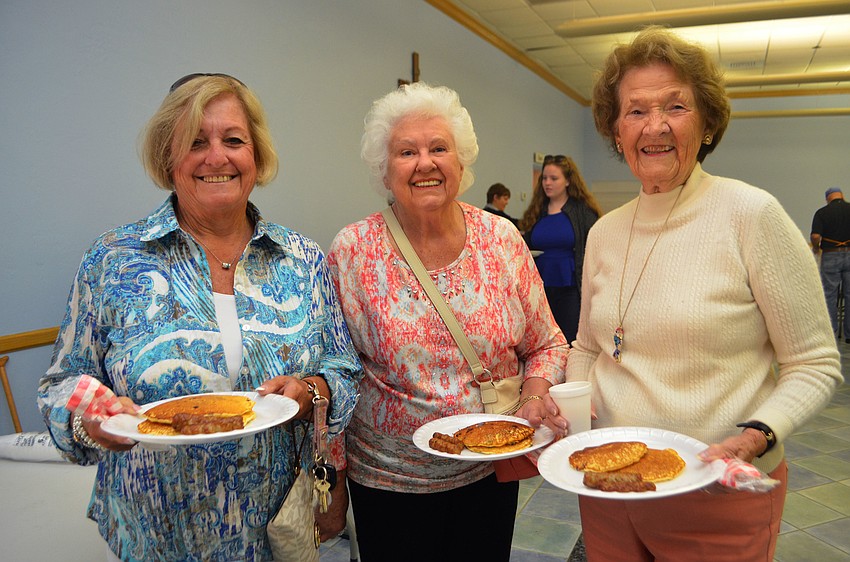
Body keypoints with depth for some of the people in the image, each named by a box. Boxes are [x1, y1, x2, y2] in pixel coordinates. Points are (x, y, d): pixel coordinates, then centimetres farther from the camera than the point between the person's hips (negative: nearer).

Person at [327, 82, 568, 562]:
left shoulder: (502, 239, -6)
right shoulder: (353, 252, -12)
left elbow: (547, 346, 3)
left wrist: (535, 394, -15)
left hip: (491, 469, 2)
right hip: (387, 477, -1)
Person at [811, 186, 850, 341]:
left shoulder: (821, 212, -4)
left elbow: (815, 236, -15)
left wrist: (815, 249, 4)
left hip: (830, 256, -2)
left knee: (830, 295, 6)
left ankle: (832, 332, 10)